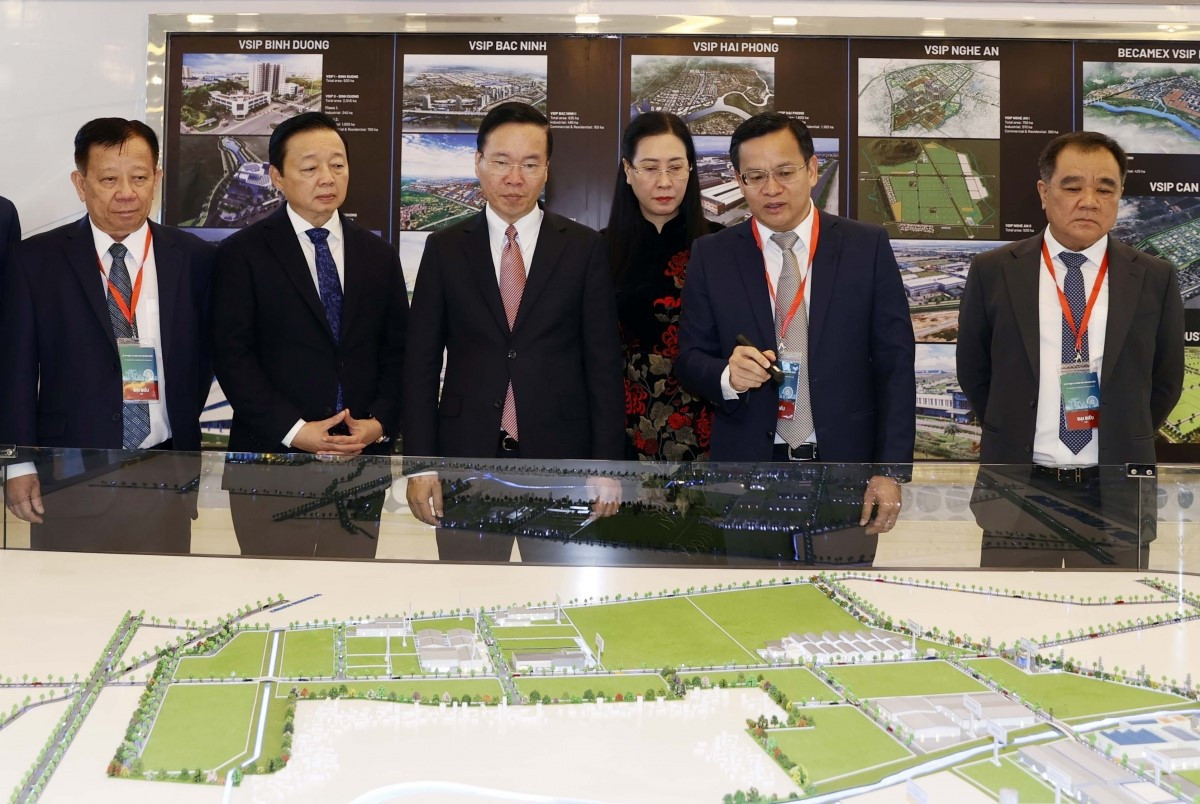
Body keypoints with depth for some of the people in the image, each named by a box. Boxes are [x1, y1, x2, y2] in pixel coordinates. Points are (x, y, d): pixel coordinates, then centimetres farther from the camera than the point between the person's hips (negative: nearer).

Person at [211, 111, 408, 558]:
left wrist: (381, 422, -5)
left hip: (364, 457, 3)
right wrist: (293, 430, -13)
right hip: (271, 454, -3)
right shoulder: (242, 252, 0)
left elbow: (398, 350, 11)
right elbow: (231, 353, -6)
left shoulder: (378, 254, 12)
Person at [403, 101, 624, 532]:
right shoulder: (444, 248, 4)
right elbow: (422, 362, 4)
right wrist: (419, 464, -2)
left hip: (559, 457, 0)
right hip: (466, 453, 1)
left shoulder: (584, 247, 2)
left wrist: (606, 465, -3)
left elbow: (603, 363, 1)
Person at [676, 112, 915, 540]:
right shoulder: (711, 256, 1)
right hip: (748, 466, 0)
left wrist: (890, 470, -7)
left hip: (846, 464, 0)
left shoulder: (866, 246, -1)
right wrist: (727, 376, -19)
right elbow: (689, 359, 3)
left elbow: (894, 364, -2)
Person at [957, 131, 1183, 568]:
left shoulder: (1155, 278, 1)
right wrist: (1016, 437, 10)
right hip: (1017, 486, -1)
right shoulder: (992, 271, -1)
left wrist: (1124, 446, 9)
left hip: (1117, 491, 1)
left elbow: (1166, 381, 10)